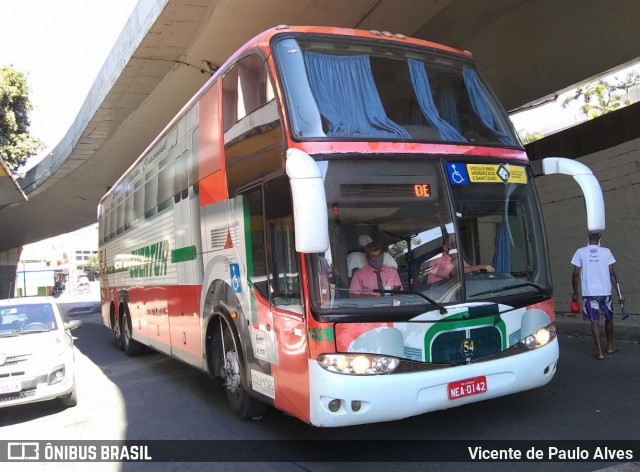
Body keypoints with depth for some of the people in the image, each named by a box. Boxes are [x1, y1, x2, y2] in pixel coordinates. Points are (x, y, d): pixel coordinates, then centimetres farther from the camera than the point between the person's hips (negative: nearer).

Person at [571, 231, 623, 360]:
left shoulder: (580, 252, -3)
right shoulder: (606, 251, -2)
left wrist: (575, 292, 9)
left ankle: (599, 351, -4)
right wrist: (619, 293, 2)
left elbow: (575, 275, -3)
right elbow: (612, 274, -3)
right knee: (609, 319, 18)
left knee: (595, 321, 1)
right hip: (605, 292, 1)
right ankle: (610, 346, 33)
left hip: (589, 293, -1)